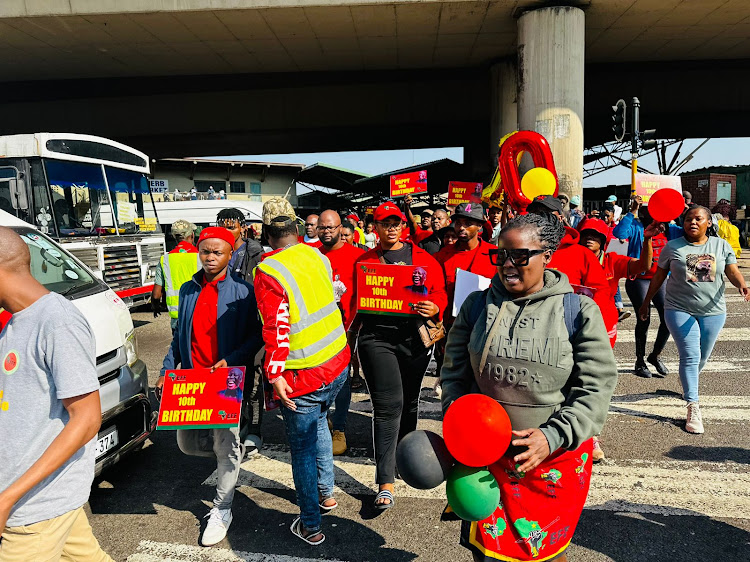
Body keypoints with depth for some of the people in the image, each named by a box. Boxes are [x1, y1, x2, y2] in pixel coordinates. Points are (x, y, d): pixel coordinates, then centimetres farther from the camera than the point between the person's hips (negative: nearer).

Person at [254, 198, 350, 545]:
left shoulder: (268, 271, -17)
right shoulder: (316, 255, 2)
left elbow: (276, 328, -23)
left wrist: (274, 373, -18)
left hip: (304, 376, -6)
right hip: (339, 363, 7)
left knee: (302, 449, 10)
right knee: (318, 422, 30)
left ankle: (310, 526, 25)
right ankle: (326, 493, 43)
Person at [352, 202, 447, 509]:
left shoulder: (423, 257, 9)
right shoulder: (364, 260, 8)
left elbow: (440, 291, 6)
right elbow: (354, 299, 8)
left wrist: (434, 308, -15)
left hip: (415, 336, 2)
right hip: (377, 336, -2)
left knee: (409, 400, 16)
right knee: (388, 404, -10)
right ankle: (385, 483, -4)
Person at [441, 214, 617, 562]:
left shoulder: (578, 311, -7)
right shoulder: (477, 305, 0)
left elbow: (596, 387, -8)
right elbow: (454, 373, 7)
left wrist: (553, 436, -19)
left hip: (556, 455, -1)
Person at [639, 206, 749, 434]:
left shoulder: (721, 246, 5)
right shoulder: (673, 247, 0)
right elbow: (659, 276, 7)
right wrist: (646, 302, 10)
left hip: (713, 311, 3)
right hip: (680, 310, -3)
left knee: (702, 358, 13)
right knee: (690, 356, -11)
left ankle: (688, 386, 41)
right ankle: (693, 408, -8)